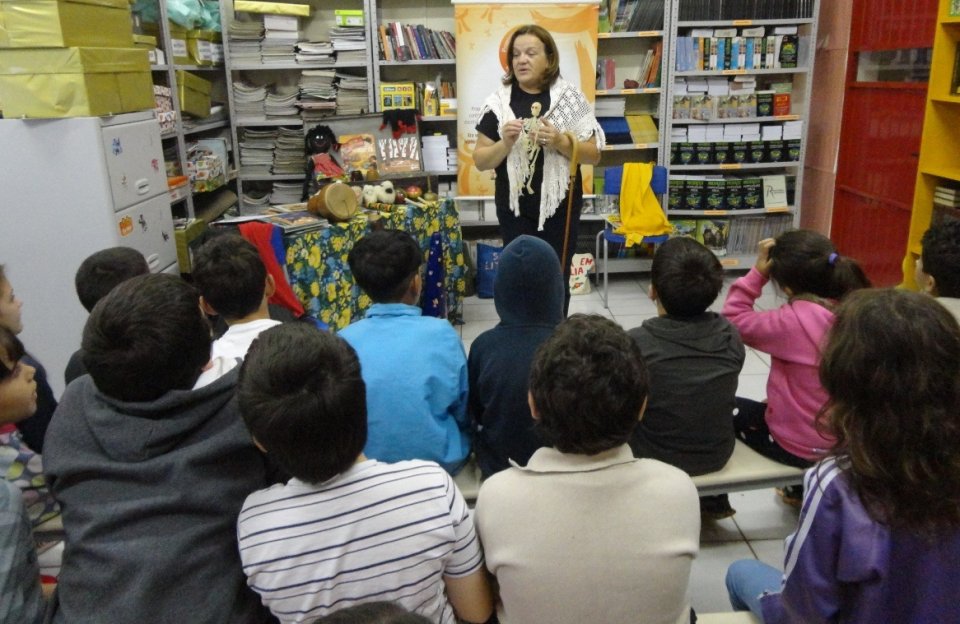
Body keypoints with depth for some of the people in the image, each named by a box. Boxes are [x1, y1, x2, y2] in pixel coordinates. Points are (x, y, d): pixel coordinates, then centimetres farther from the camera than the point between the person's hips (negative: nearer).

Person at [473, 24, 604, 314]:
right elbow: (480, 161, 0)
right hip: (515, 208, 0)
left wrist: (559, 141, -19)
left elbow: (593, 155, -2)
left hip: (560, 205, 0)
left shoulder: (570, 98, -2)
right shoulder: (498, 102, -1)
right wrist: (506, 142, -18)